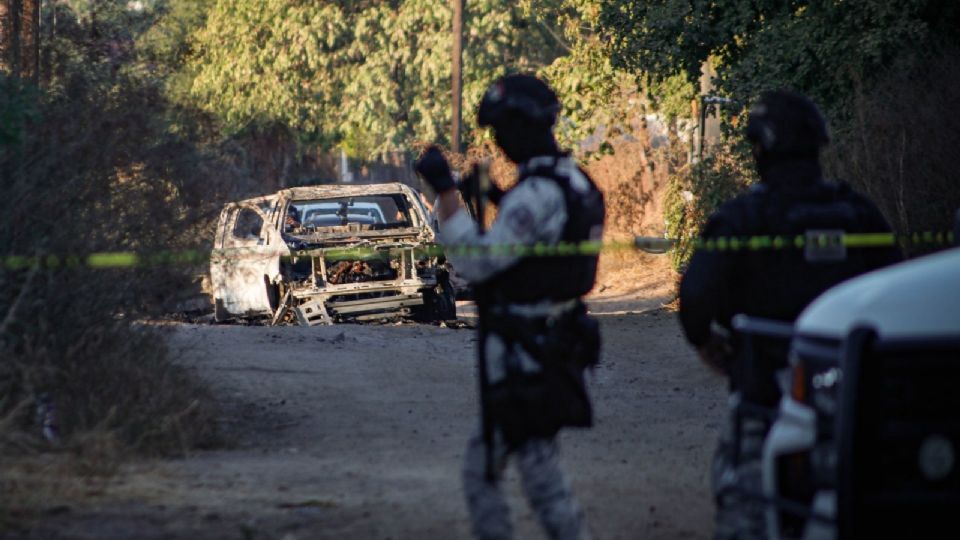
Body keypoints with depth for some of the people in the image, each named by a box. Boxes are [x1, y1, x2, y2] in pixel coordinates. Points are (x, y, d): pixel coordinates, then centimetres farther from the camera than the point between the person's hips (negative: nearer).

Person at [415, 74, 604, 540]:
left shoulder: (537, 195, -21)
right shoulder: (577, 185, 10)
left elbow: (476, 261, -23)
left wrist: (445, 191, -23)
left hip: (523, 357, -10)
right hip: (558, 341, 10)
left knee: (540, 472, -2)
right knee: (481, 466, 16)